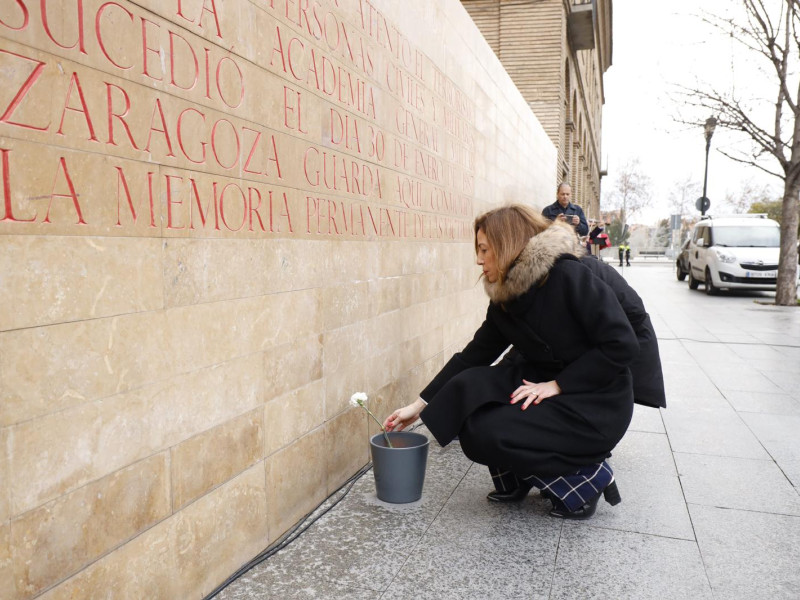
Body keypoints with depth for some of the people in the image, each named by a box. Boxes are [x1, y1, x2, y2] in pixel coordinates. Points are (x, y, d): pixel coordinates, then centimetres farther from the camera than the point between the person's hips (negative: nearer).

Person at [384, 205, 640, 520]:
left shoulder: (569, 276, -19)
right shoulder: (503, 300, 2)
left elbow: (622, 345, -21)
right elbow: (473, 356, 4)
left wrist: (557, 384, -21)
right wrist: (419, 405, 2)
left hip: (597, 406, -7)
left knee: (486, 434, -20)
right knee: (468, 388, -13)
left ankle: (585, 480, -1)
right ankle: (514, 480, 8)